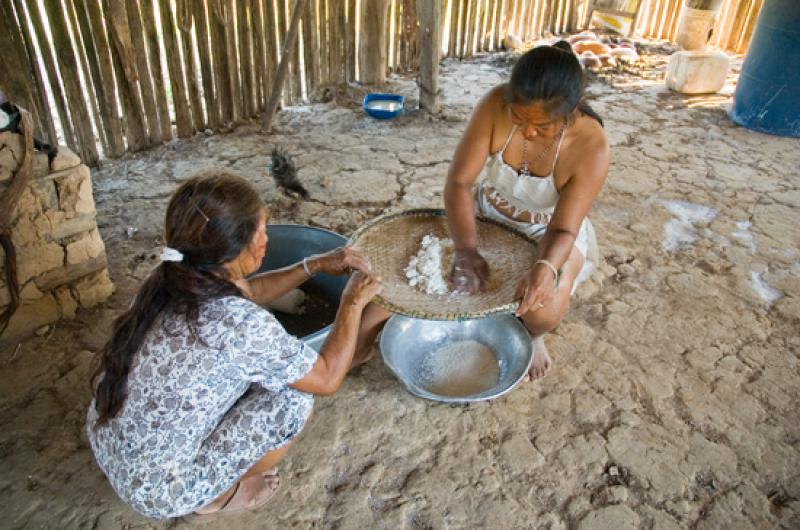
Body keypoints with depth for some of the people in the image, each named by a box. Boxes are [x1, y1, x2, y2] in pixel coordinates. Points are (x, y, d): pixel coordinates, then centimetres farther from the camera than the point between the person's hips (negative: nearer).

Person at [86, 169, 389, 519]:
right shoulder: (239, 325, -31)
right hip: (157, 490, -7)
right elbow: (327, 380, -16)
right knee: (294, 397, -9)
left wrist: (315, 265, 8)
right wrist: (353, 302, -5)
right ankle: (214, 497, 11)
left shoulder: (170, 280, -9)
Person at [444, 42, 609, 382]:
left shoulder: (591, 146, -29)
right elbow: (459, 181, -26)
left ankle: (531, 335, 14)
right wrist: (467, 250, -41)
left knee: (544, 312, -25)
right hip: (488, 212, 2)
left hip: (545, 230, -2)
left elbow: (563, 229, -27)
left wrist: (546, 268, -50)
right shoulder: (496, 105, -27)